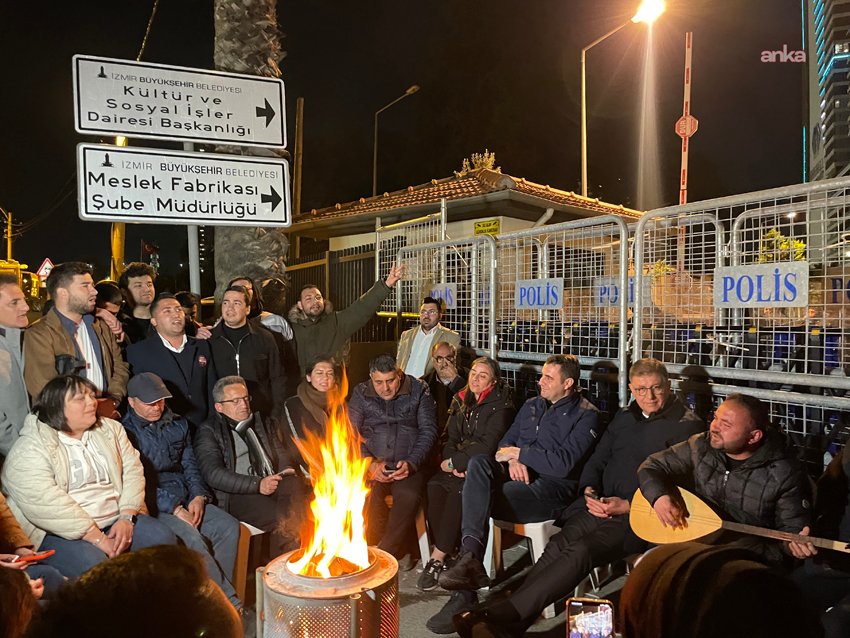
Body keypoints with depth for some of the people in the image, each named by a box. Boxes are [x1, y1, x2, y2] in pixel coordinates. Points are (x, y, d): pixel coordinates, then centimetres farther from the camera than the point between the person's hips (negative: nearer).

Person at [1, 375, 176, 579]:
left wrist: (127, 518, -11)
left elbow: (132, 471, 5)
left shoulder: (110, 430, 10)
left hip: (116, 521, 6)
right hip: (62, 533, -5)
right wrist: (99, 539, -22)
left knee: (163, 539, -15)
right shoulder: (29, 450, -10)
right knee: (94, 564, -33)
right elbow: (47, 505, -20)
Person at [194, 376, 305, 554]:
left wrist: (284, 473, -8)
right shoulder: (208, 432, 6)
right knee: (282, 520, -34)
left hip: (273, 485, 5)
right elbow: (213, 474, -8)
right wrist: (257, 484, -19)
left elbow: (283, 456, 17)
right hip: (236, 495, -4)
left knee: (294, 484, -32)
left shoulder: (264, 424, 23)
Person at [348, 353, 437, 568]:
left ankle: (385, 554, -14)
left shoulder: (418, 391, 4)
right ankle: (398, 552, -8)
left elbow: (429, 430, 1)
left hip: (409, 464, -1)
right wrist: (370, 463, -13)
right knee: (368, 495, -30)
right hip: (373, 464, 1)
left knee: (409, 495, -32)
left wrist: (411, 463, -13)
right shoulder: (361, 393, 8)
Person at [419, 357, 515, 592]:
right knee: (435, 486, -24)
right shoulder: (461, 400, 14)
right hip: (459, 466, 6)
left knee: (458, 491, -32)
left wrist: (455, 462, -13)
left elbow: (487, 445, -15)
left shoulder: (500, 405, -6)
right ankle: (448, 553, -17)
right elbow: (450, 437, 12)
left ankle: (438, 558, -23)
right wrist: (452, 463, -8)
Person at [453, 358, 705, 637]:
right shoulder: (625, 416, 19)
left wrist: (628, 505, -14)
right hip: (601, 506, 6)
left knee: (581, 551, -29)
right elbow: (596, 460, 22)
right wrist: (589, 492, 1)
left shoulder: (688, 426, 0)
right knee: (558, 545, -22)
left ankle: (503, 615, -33)